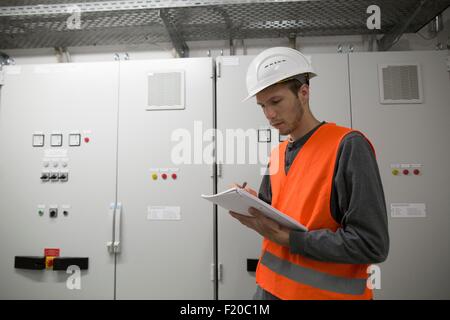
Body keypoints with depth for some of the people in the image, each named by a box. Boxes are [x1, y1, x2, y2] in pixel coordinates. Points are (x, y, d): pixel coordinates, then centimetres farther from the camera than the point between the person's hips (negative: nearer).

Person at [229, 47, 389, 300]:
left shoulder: (349, 146, -17)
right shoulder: (276, 154, 5)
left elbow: (372, 245, -20)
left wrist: (289, 238, -22)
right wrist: (252, 210, -8)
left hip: (323, 291, -6)